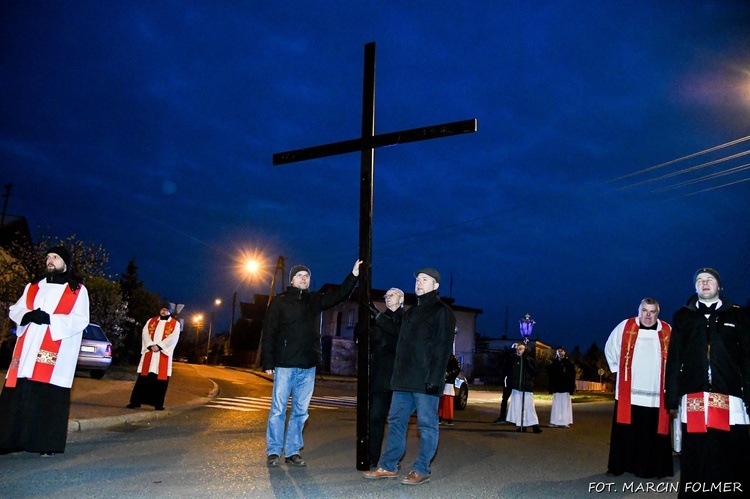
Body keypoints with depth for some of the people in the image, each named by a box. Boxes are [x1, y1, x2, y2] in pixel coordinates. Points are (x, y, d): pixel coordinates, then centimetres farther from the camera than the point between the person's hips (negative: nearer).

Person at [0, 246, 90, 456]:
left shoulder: (78, 290, 3)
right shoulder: (33, 287, 19)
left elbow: (80, 321, -6)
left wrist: (50, 319, -18)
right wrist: (26, 316, -7)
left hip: (56, 354, -4)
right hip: (28, 350, 5)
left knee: (50, 398, -5)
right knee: (18, 395, 2)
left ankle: (47, 443, 1)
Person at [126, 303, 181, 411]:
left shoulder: (175, 324, 5)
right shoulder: (151, 321, 15)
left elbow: (173, 338, -8)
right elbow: (145, 333, 3)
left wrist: (159, 346, -17)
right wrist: (150, 345, -14)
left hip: (163, 354, -2)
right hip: (149, 353, 2)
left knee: (160, 378, -2)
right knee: (143, 377, 1)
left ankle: (158, 403, 4)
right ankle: (136, 401, 7)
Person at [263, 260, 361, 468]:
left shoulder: (315, 300, 12)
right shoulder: (280, 301, 0)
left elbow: (340, 295, 6)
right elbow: (269, 333, -3)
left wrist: (354, 275, -9)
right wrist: (268, 362, -9)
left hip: (308, 366, 4)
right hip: (285, 364, -4)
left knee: (301, 411, 8)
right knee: (278, 409, 1)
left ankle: (292, 451, 17)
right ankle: (273, 451, 11)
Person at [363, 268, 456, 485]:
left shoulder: (442, 311, -4)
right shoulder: (410, 312, 21)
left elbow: (443, 348, -12)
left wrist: (435, 378, -20)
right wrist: (397, 374, 16)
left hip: (425, 381, -8)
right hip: (404, 379, 8)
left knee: (427, 425, 1)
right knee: (396, 421, 10)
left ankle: (421, 470, 9)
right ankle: (388, 466, 19)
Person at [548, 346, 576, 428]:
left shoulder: (568, 363, 1)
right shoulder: (554, 363, 10)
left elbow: (572, 376, -3)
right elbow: (551, 376, 11)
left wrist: (571, 388, -9)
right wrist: (551, 387, 7)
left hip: (565, 387, -3)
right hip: (556, 387, 3)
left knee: (565, 404, -2)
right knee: (556, 405, 3)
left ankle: (565, 422, 3)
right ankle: (556, 422, 6)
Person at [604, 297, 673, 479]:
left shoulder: (667, 332, 0)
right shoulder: (625, 327, 0)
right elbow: (610, 349, 13)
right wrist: (618, 369, 9)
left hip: (656, 395, 0)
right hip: (627, 393, 0)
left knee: (655, 434, 3)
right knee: (624, 432, 5)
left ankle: (654, 469, 15)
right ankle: (617, 466, 14)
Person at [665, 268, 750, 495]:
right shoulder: (682, 317, 16)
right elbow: (673, 360, 10)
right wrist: (672, 398, 2)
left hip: (730, 400, 0)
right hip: (693, 400, 1)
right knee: (696, 462, 2)